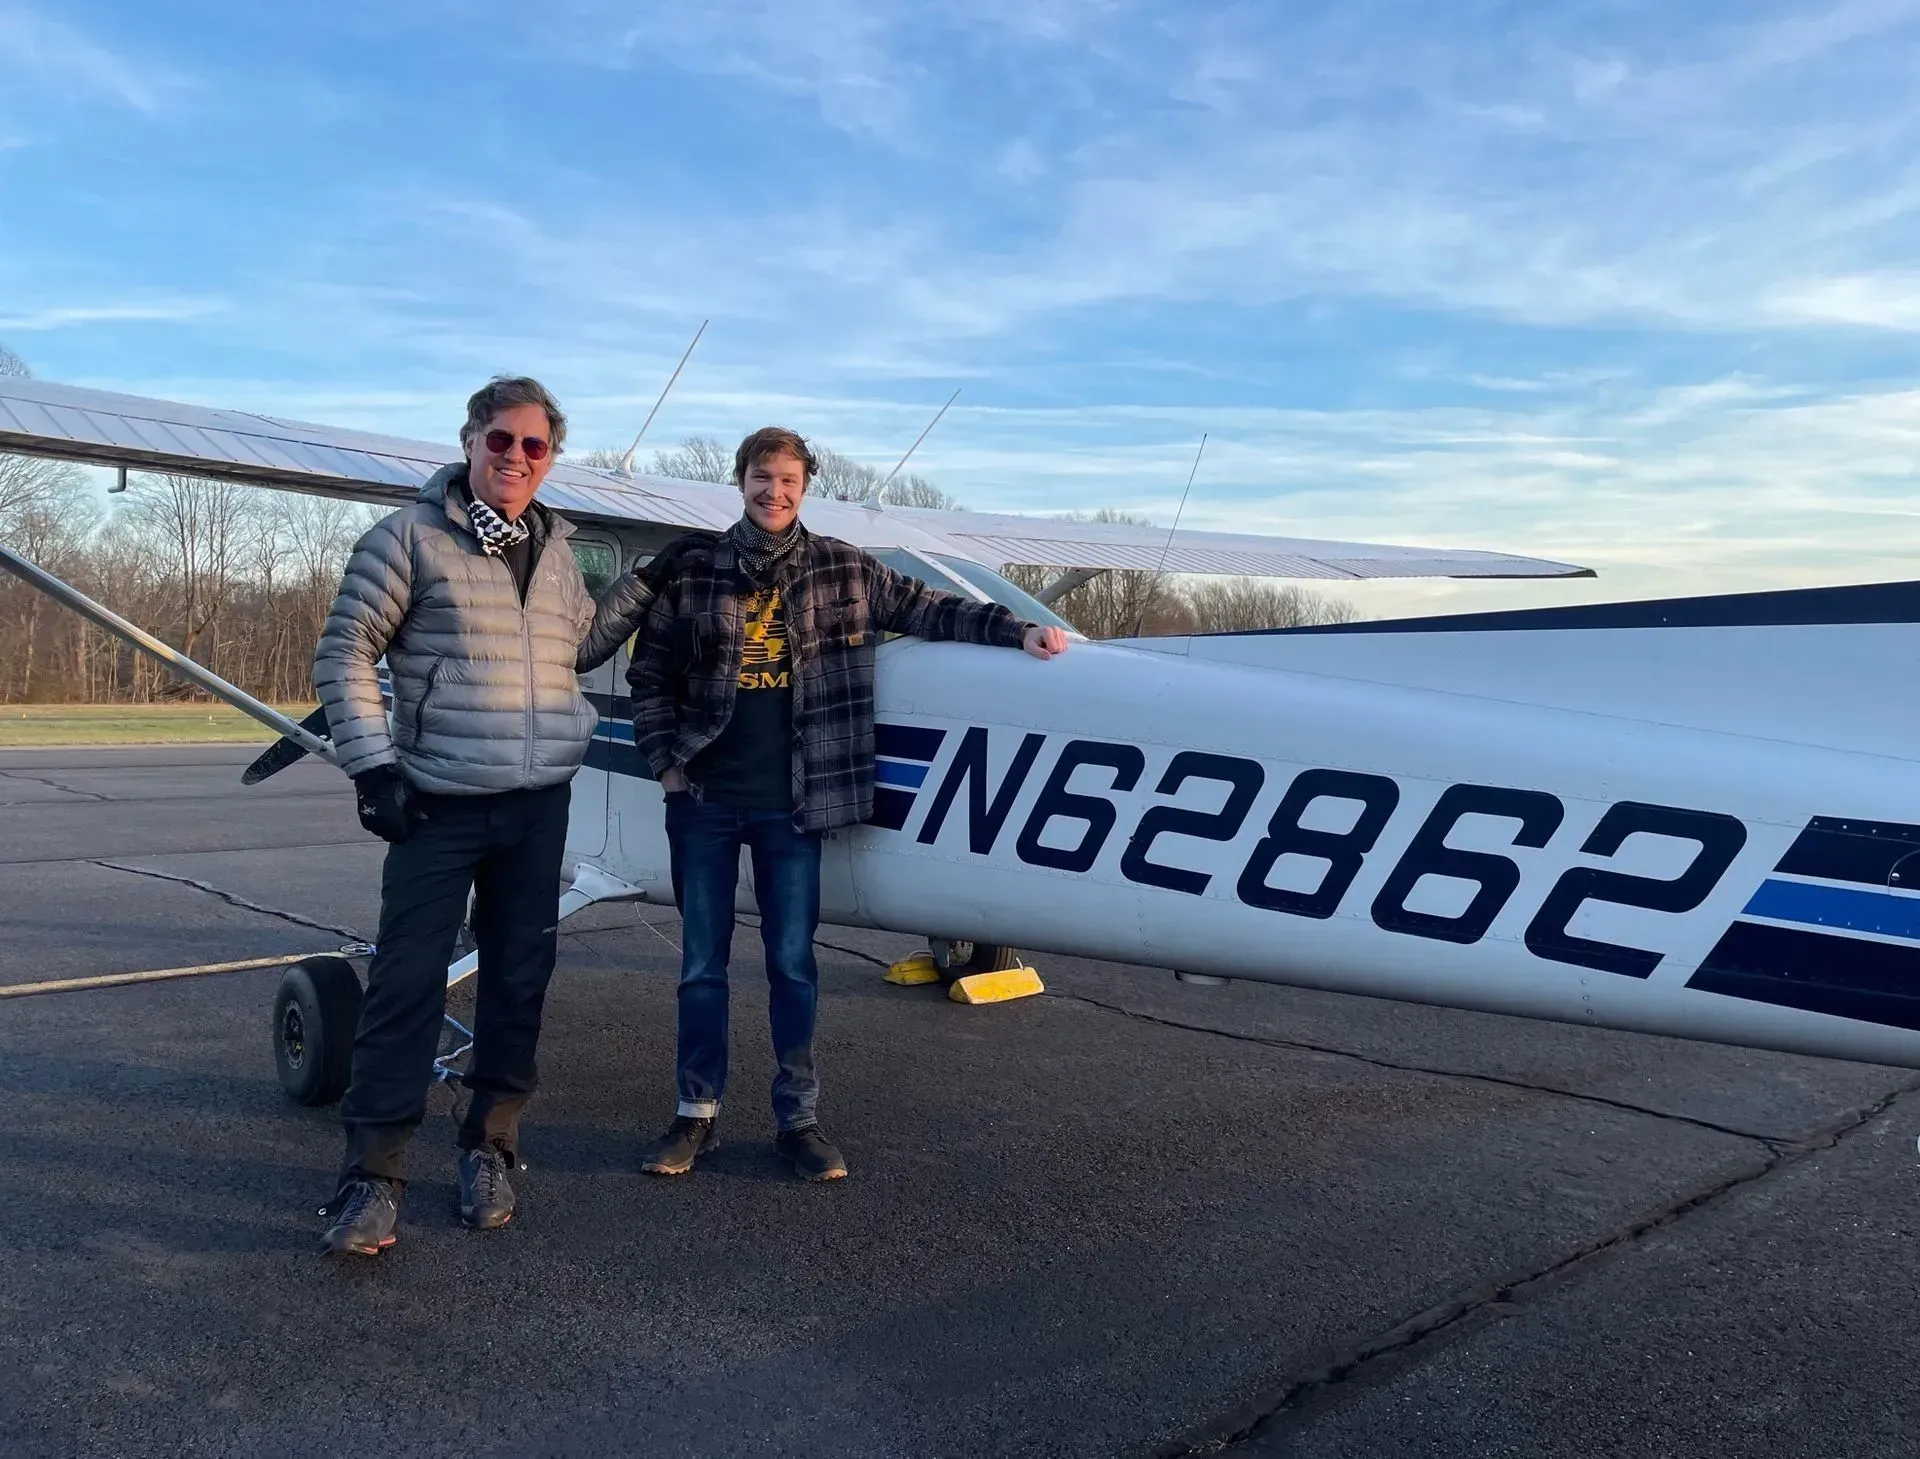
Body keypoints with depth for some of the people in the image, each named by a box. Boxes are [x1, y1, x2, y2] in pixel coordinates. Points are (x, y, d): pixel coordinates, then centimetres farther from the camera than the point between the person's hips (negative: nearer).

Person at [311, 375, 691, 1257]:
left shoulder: (553, 550, 14)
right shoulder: (412, 538, -3)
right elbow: (344, 653, -3)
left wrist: (643, 586, 17)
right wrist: (372, 763, -11)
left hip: (541, 804, 5)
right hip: (441, 804, -5)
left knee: (519, 976, 9)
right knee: (407, 979, -4)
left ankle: (490, 1146, 23)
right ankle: (373, 1170, 6)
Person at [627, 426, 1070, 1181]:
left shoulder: (842, 570, 2)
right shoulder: (693, 572, 1)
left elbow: (925, 609, 5)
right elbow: (649, 672, 7)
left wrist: (1018, 630, -4)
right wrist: (665, 761, 0)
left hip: (790, 804, 0)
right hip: (703, 799, 0)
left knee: (793, 961, 6)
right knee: (702, 961, 9)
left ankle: (798, 1118, 19)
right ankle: (696, 1112, 22)